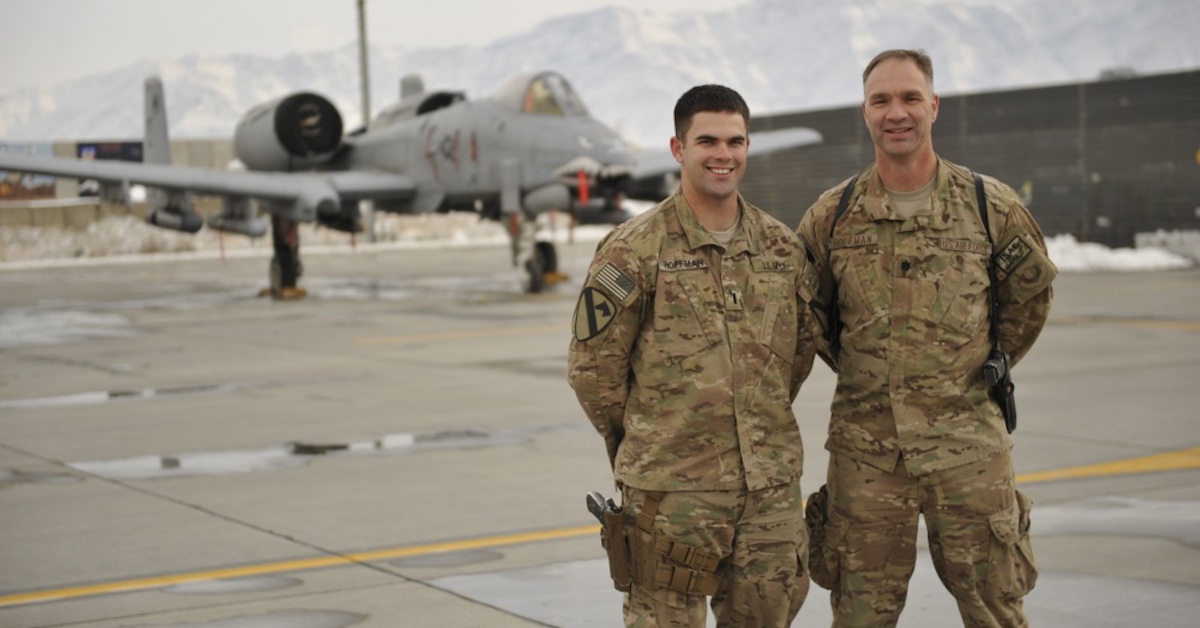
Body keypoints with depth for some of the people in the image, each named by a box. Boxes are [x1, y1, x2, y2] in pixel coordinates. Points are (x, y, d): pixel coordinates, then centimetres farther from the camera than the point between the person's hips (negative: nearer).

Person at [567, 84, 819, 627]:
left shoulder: (783, 248, 8)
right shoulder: (635, 249, -7)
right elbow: (593, 365, -3)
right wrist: (642, 440, 6)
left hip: (772, 484, 5)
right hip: (672, 491, -4)